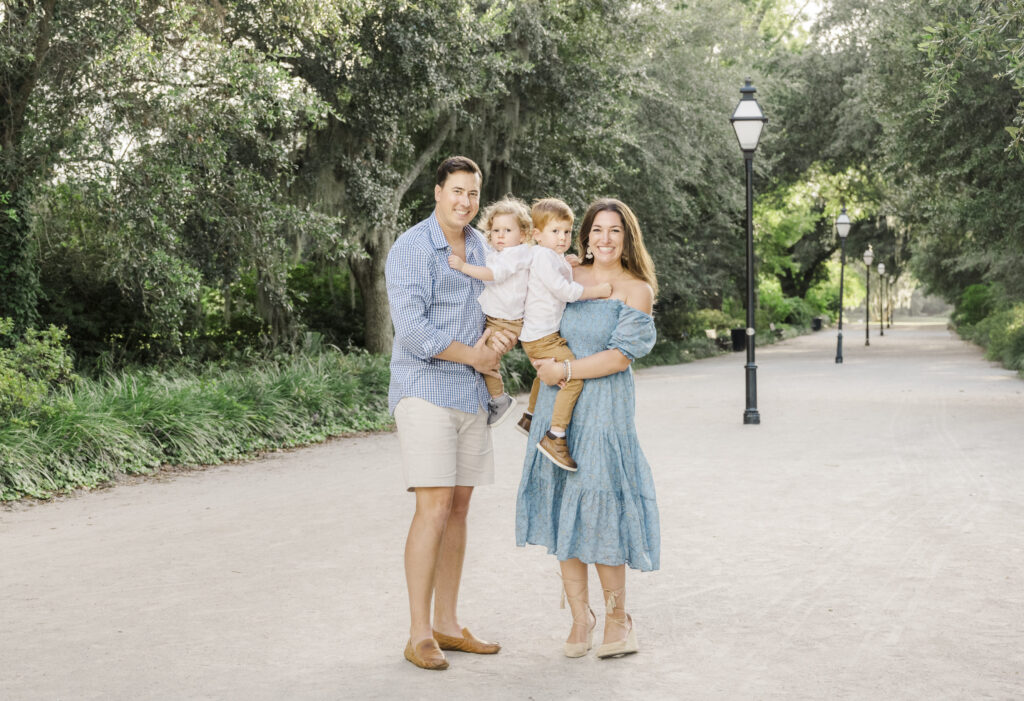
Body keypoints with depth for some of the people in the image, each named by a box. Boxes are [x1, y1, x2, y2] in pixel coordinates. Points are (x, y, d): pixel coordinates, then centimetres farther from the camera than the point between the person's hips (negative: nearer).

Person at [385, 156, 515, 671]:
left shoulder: (479, 246, 14)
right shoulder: (410, 249, -10)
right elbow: (411, 328, -19)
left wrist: (499, 333, -3)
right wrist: (473, 355, -11)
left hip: (471, 395, 8)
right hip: (425, 391, -7)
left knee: (458, 508, 9)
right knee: (434, 508, -13)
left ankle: (447, 625, 17)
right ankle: (418, 635, -6)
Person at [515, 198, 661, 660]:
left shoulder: (637, 289, -2)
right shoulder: (567, 276, 9)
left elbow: (620, 357, -10)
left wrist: (563, 371, -11)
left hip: (603, 408, -4)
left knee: (598, 507, -6)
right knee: (562, 506, 5)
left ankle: (617, 618, 12)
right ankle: (579, 616, 16)